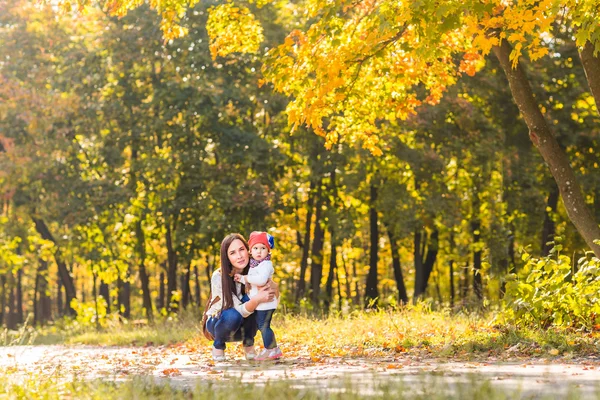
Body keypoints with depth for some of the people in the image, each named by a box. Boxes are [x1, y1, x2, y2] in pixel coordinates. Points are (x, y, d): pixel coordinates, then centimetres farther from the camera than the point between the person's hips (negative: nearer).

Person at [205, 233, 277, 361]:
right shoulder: (219, 277, -27)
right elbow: (239, 311, -31)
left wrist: (272, 287, -44)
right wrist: (257, 299, -52)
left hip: (243, 326, 2)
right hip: (218, 322, -2)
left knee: (248, 300, -28)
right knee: (233, 315, -36)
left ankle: (248, 344, -11)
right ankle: (218, 345, -6)